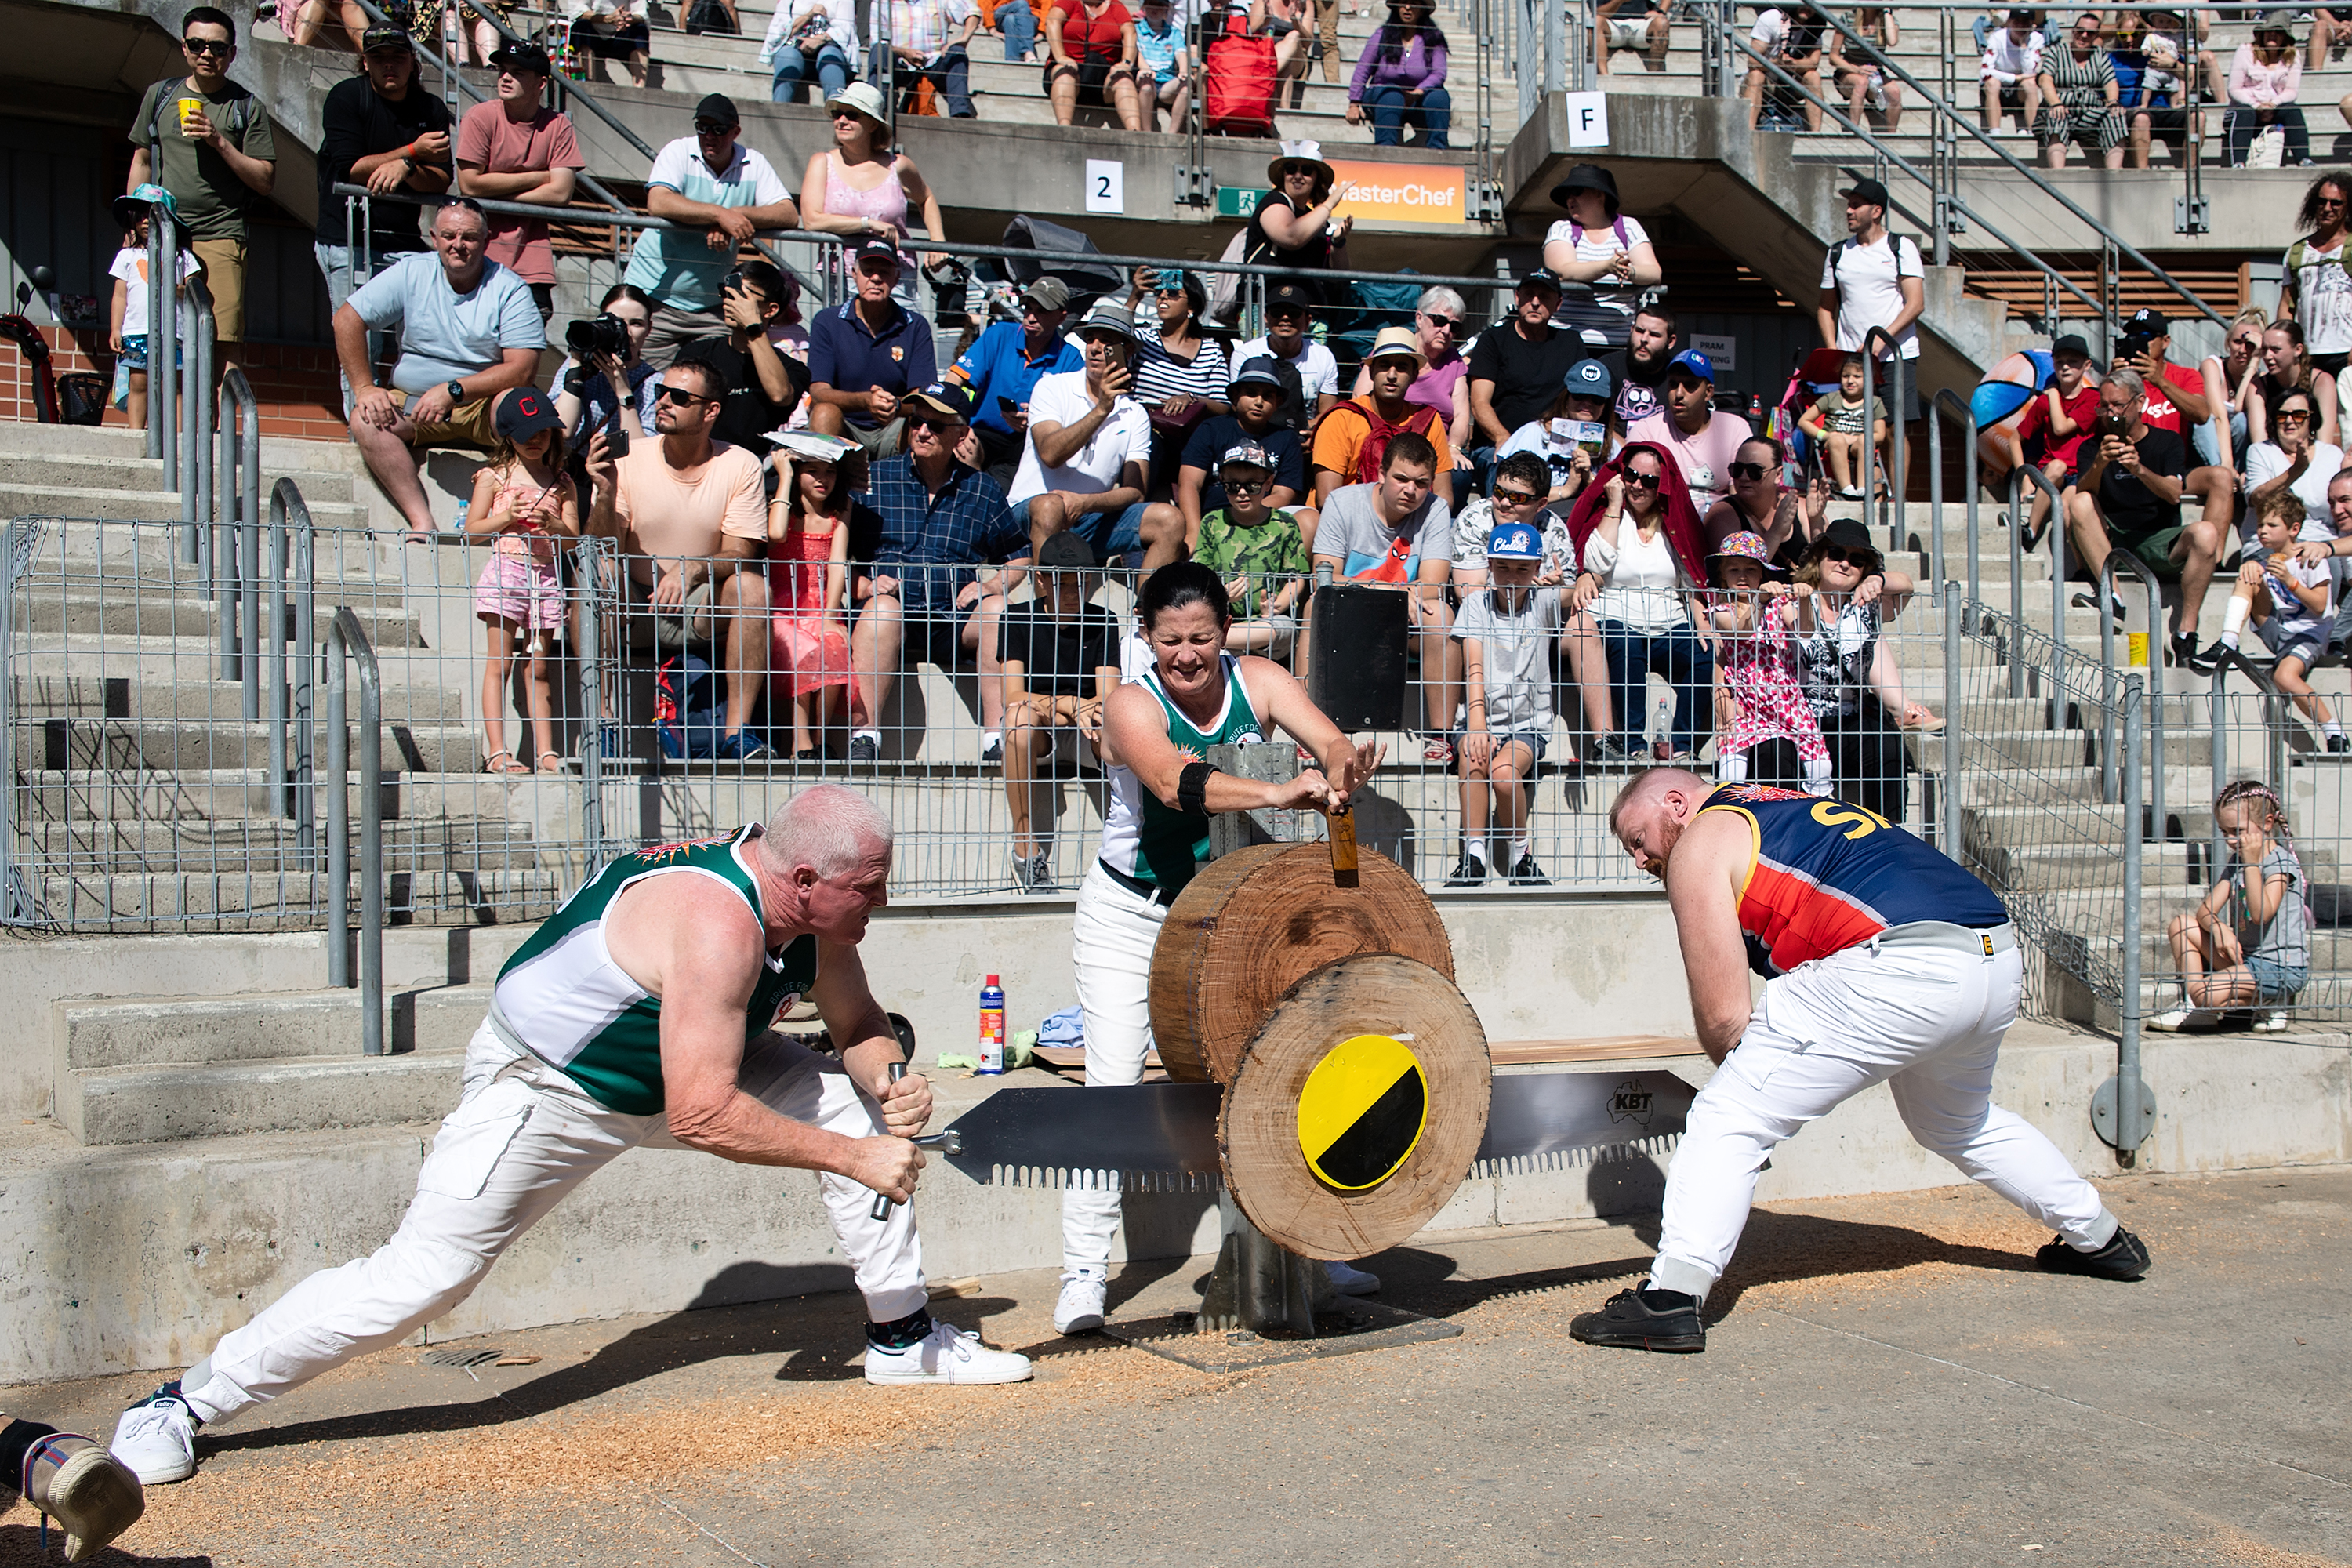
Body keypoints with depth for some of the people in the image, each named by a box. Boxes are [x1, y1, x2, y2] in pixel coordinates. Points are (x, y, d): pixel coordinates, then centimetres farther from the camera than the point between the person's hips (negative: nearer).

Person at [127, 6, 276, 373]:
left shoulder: (247, 107, 6)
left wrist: (220, 142, -11)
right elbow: (141, 161, 22)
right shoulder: (159, 95, 15)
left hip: (220, 236, -3)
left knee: (227, 341, -13)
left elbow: (266, 181, 0)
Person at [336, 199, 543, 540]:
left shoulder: (509, 289, -6)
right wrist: (364, 388, -11)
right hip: (412, 406, 3)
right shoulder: (411, 273, 1)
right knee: (365, 421, -26)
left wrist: (453, 390, -25)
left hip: (485, 408, -2)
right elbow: (347, 320, -1)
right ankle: (421, 521, -34)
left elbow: (521, 370, -16)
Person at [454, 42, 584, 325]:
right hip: (485, 240, -2)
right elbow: (470, 184, -12)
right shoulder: (480, 117, -4)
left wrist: (497, 194, -8)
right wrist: (536, 178, -5)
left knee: (538, 312, -7)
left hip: (531, 244, 2)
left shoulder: (558, 125, 2)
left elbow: (560, 193, -6)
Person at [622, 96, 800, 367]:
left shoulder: (753, 164, 5)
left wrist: (737, 215, -21)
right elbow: (658, 203, -20)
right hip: (654, 296, -2)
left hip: (710, 308, 3)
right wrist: (720, 214, -27)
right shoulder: (679, 152, -3)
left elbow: (790, 215, -5)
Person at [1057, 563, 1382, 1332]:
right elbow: (1175, 782, -42)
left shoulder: (1257, 680, -11)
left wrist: (1341, 771, -49)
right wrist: (1277, 792, -57)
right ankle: (1084, 1271, -1)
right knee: (1113, 1083, -8)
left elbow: (1329, 739, -24)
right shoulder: (1133, 705, -23)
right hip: (1129, 914, -3)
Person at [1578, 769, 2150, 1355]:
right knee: (1958, 1124, 36)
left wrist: (1749, 1079, 19)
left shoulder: (1699, 844, 6)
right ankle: (2099, 1239, 51)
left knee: (1729, 1119, -4)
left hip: (1902, 971, -9)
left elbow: (1722, 1016, 1)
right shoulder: (1786, 808, 31)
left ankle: (1670, 1299, -16)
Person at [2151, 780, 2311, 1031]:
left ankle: (2268, 1003, 1)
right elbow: (2205, 911, 4)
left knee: (2208, 994, -29)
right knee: (2181, 925, 1)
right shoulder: (2237, 861, 11)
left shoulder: (2280, 862, -13)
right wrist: (2219, 928, -20)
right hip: (2244, 958, 9)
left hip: (2281, 969, -9)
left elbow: (2261, 914, -28)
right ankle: (2195, 1008, -1)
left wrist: (2252, 863, -26)